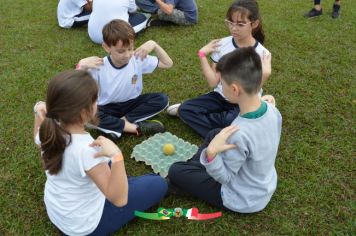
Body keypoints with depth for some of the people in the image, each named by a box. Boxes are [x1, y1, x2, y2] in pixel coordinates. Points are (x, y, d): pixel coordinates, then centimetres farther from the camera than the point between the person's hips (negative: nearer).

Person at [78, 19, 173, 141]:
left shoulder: (139, 59, -13)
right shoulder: (99, 67, -19)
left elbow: (168, 64, -6)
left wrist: (154, 45, -21)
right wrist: (82, 66, -36)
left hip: (132, 103, 2)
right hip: (109, 107, -2)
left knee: (162, 99, -21)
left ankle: (117, 126, -22)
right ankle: (136, 127, -28)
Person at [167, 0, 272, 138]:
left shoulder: (262, 54, -16)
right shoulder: (222, 45, -8)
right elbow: (213, 82, -9)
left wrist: (264, 75, -31)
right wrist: (202, 55, -14)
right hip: (221, 97, 4)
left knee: (230, 121, -35)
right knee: (185, 109, -14)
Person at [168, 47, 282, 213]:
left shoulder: (239, 133, -40)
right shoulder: (273, 111, -17)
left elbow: (225, 177, -26)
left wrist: (211, 153, -41)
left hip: (243, 201, -7)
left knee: (175, 172, 1)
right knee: (214, 135, 21)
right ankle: (196, 167, 37)